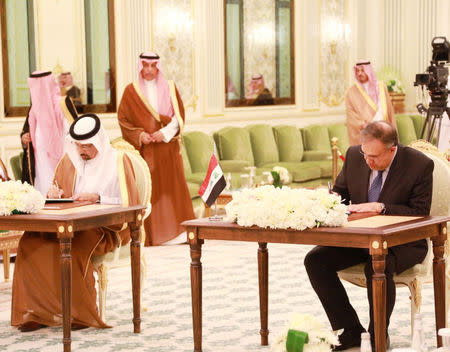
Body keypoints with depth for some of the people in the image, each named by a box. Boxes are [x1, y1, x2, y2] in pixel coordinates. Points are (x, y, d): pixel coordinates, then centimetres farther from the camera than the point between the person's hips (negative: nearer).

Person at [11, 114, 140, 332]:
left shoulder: (118, 161, -1)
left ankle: (81, 313, -21)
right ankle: (37, 311, -21)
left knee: (74, 246, -36)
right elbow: (56, 192, 24)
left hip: (107, 227, -5)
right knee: (30, 241, -22)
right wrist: (54, 193, -1)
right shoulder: (69, 160, 14)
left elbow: (129, 204, -5)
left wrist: (98, 198, -18)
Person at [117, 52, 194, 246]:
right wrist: (139, 135, -11)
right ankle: (148, 235, -4)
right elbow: (123, 118, 4)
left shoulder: (169, 88, 10)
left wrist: (165, 132, -11)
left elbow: (179, 115, 5)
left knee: (172, 185, -2)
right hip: (143, 149, -1)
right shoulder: (131, 91, 7)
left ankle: (180, 231, 2)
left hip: (167, 148, 1)